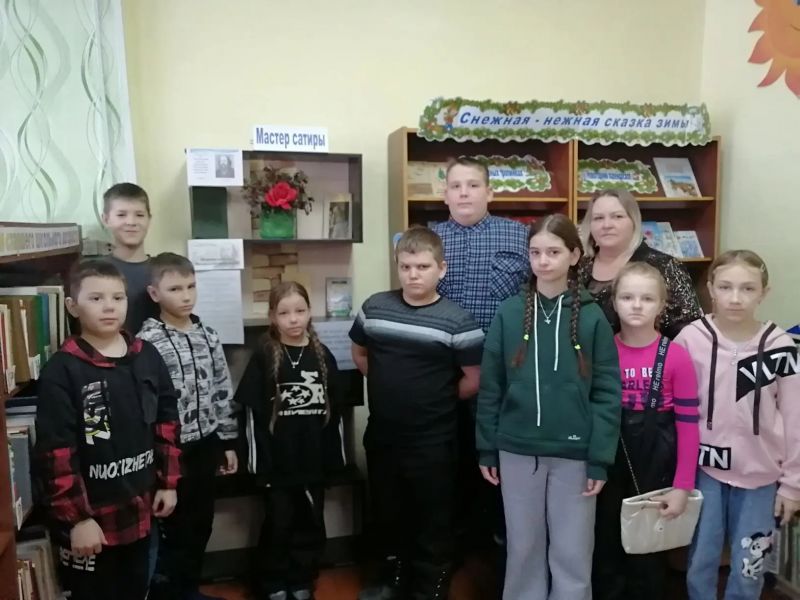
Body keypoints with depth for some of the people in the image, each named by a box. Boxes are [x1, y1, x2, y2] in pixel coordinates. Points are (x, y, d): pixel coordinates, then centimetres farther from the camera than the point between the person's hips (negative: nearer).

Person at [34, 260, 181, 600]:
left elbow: (167, 423, 7)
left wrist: (168, 482, 7)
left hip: (140, 509, 5)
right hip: (90, 515, -4)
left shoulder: (147, 357, 1)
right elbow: (56, 452, -16)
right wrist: (78, 518, -16)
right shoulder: (61, 371, -15)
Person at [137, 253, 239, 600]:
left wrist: (228, 442, 10)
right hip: (172, 450, -6)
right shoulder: (147, 342, -13)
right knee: (175, 528, 8)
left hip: (207, 445, 6)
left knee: (201, 524, 18)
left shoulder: (208, 336, 5)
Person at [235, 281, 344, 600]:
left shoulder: (323, 355, 1)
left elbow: (334, 410, 5)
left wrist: (335, 455, 3)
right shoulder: (263, 356, -7)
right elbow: (253, 413, -7)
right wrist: (259, 460, -10)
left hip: (314, 458, 3)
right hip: (278, 460, -3)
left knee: (311, 523, 14)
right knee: (278, 524, 10)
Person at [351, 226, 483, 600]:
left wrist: (436, 400, 0)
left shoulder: (457, 321, -13)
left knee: (432, 520, 12)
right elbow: (360, 354, 14)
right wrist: (389, 387, 6)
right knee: (386, 514, 21)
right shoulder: (374, 308, -1)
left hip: (432, 442, -4)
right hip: (381, 436, 4)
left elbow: (473, 381, -8)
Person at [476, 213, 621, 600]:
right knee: (523, 548, 15)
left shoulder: (592, 317, -4)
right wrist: (486, 449, 2)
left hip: (573, 453, -1)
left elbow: (608, 393, -3)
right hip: (518, 451, 1)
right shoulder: (509, 313, -1)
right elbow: (490, 387, 2)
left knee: (572, 553, 10)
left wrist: (600, 459, -7)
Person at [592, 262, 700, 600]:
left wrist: (682, 486, -9)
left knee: (647, 550, 13)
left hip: (654, 461, -2)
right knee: (605, 548, 14)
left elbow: (688, 425, -7)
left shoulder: (676, 357, -9)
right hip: (607, 458, 2)